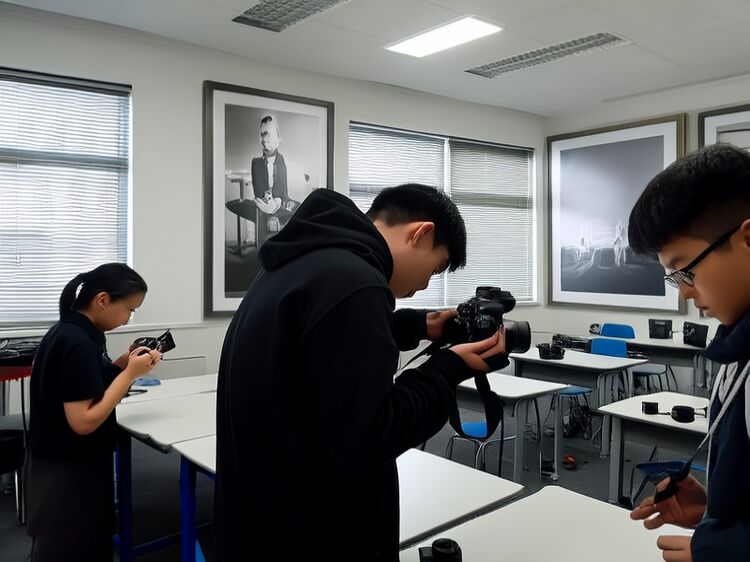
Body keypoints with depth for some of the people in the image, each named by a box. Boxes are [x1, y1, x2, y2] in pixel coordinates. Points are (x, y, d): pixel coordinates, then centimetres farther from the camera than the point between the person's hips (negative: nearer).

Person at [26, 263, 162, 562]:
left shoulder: (67, 331, 4)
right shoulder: (79, 344, -25)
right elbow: (83, 421, -27)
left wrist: (122, 363, 1)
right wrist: (131, 373, -23)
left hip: (62, 464, 9)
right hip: (72, 470, -9)